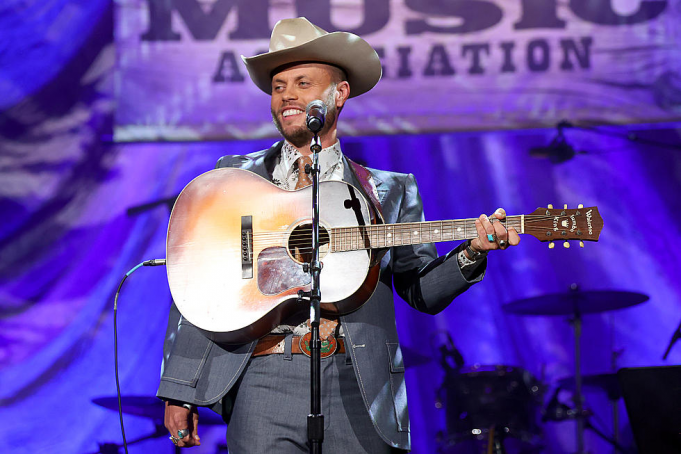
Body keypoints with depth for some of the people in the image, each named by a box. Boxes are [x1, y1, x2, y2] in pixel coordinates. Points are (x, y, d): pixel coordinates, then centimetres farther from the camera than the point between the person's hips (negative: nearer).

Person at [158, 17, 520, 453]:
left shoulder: (390, 190, 14)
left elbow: (423, 291, 11)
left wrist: (472, 252, -8)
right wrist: (181, 390, 3)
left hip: (358, 384, 1)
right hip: (263, 379, 0)